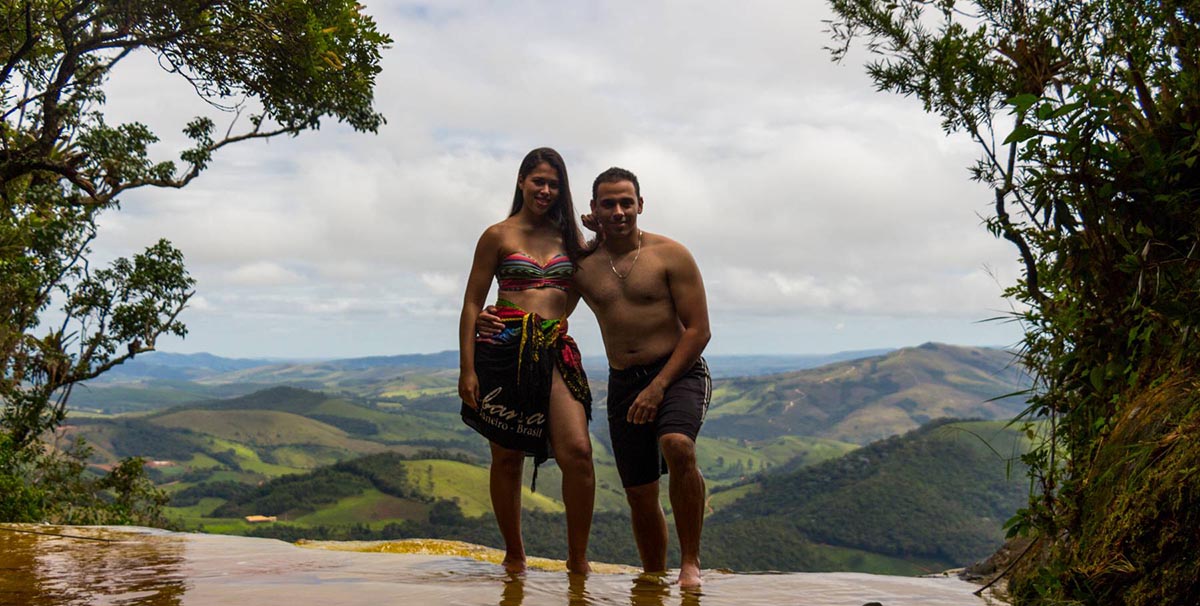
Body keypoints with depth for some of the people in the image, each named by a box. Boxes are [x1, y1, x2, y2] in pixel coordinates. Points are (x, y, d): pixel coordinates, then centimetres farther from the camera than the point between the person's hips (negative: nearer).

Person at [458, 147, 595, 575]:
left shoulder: (567, 235, 15)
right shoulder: (498, 236, 5)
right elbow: (472, 303, 2)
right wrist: (466, 369, -5)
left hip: (557, 351, 2)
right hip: (504, 348, -2)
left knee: (578, 451, -13)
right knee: (507, 458, 4)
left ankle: (577, 557, 2)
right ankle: (514, 556, 22)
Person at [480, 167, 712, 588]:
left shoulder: (670, 255, -5)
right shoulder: (582, 265, 6)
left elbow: (699, 331, -8)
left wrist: (658, 387, -16)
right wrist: (493, 323, -6)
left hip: (679, 373, -4)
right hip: (623, 383, 4)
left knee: (677, 446, -33)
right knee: (639, 495, 6)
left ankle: (690, 563, -19)